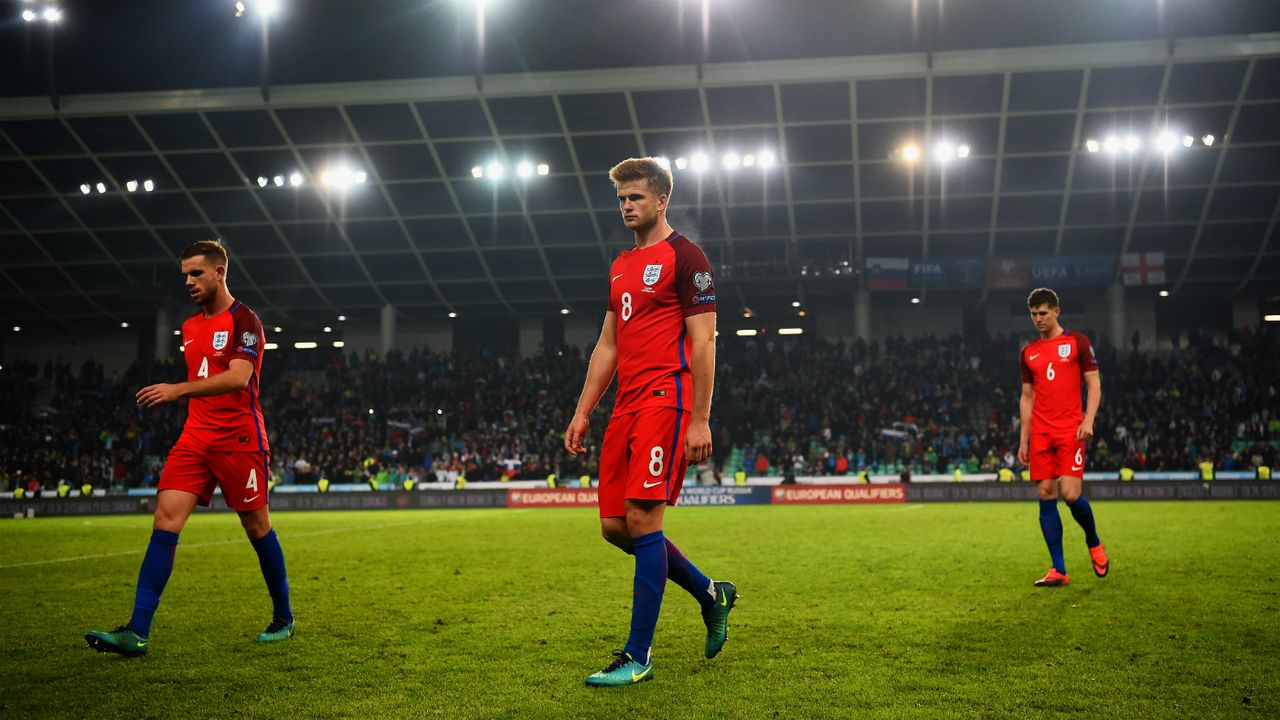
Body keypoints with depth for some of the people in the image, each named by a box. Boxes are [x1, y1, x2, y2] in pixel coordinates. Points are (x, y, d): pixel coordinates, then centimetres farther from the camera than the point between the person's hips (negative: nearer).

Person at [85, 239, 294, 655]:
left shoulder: (244, 321, -9)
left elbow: (238, 377, -23)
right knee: (165, 521, -7)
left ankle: (283, 618, 22)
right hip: (195, 440, 6)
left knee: (257, 527, 4)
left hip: (239, 441, -6)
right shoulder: (190, 327, 15)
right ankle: (137, 633, -11)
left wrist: (179, 390, -31)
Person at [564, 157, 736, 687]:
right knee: (614, 526, 7)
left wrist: (700, 420, -15)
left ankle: (638, 657, -2)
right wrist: (583, 412, 17)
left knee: (642, 520, -11)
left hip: (665, 400, -8)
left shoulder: (684, 256, -4)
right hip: (627, 405, 9)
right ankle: (712, 594, 26)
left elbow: (703, 341, -10)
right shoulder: (621, 266, 21)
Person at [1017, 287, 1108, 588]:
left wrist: (1088, 420, -13)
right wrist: (1023, 440, 12)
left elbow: (1094, 384, 1)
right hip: (1041, 433, 4)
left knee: (1071, 494, -13)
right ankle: (1058, 571, 4)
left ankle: (1094, 543, 18)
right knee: (1046, 497, -1)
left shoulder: (1077, 342, 3)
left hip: (1070, 430, -4)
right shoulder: (1028, 352, 15)